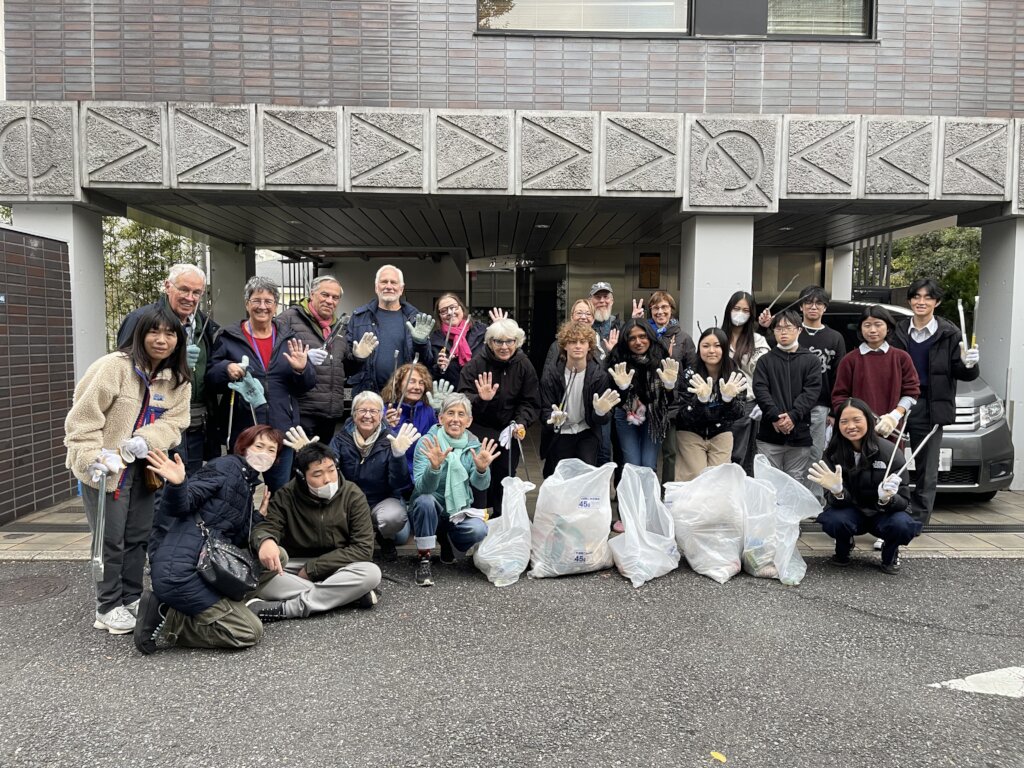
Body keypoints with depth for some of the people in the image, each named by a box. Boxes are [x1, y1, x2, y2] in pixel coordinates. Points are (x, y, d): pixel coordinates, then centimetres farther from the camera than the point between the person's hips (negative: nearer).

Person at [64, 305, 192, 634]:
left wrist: (147, 440, -22)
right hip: (104, 468, -6)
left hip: (143, 468, 6)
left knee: (139, 536, 15)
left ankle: (132, 598, 31)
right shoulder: (115, 366, -18)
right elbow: (83, 415, -18)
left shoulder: (179, 379, 2)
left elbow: (175, 421, -5)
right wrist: (92, 456, -25)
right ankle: (108, 606, 18)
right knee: (111, 539, 2)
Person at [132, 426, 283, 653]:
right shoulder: (228, 466, -5)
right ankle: (168, 624, -2)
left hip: (201, 569, 10)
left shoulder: (248, 485, 21)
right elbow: (183, 504, -16)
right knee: (250, 632, -10)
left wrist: (259, 516, 10)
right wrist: (177, 484, -35)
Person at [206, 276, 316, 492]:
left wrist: (302, 369, -14)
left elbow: (307, 385, 7)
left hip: (281, 431, 2)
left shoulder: (288, 338, 8)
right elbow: (210, 377, 2)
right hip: (243, 431, -2)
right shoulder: (228, 337, 1)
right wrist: (226, 368, -18)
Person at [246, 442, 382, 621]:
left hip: (336, 569, 0)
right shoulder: (286, 496, -6)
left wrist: (311, 568, -19)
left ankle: (286, 608, -29)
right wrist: (265, 541, -41)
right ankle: (350, 594, -26)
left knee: (372, 573, -32)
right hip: (295, 568, 1)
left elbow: (363, 547, -14)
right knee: (257, 578, -30)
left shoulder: (352, 495, -10)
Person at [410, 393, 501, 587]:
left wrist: (482, 469, -41)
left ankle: (448, 541, 8)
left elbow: (481, 485, -18)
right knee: (425, 500, -34)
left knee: (478, 530, -27)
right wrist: (434, 466, -47)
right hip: (429, 511, -2)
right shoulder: (428, 442, -14)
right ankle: (423, 560, -16)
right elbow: (422, 487, -27)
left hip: (460, 512, 3)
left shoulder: (474, 445, -4)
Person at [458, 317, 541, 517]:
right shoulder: (476, 363, -11)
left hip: (509, 428, 3)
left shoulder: (524, 365, -3)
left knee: (507, 471, 6)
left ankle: (501, 515, 23)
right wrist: (481, 399, -34)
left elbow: (530, 402, 0)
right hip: (480, 427, -3)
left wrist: (521, 423, -17)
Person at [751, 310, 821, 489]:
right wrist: (775, 416, -15)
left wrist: (793, 416, -15)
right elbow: (760, 389, -1)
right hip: (769, 434, 0)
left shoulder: (811, 360, 10)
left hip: (800, 434, 0)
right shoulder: (765, 360, 11)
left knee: (797, 484, 4)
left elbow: (812, 391, -2)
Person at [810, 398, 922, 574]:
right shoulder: (832, 454, -13)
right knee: (833, 520, -32)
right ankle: (843, 550, 5)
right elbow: (832, 502, -16)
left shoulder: (890, 452, -18)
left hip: (883, 514, 0)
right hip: (852, 513, 1)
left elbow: (903, 500, -16)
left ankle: (890, 554, 4)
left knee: (903, 525, -33)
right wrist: (837, 492, -40)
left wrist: (887, 498, -40)